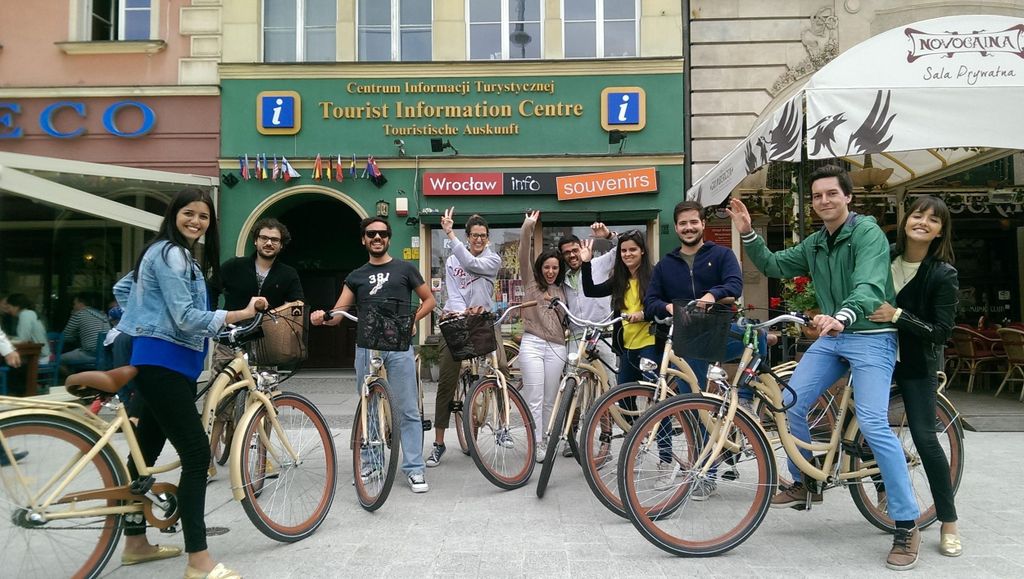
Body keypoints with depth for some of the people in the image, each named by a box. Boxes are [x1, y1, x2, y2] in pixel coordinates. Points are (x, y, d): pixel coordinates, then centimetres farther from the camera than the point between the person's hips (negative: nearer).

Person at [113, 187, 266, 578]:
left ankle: (135, 542, 30)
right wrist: (242, 314, -28)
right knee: (196, 455, -13)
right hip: (162, 363, -11)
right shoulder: (170, 254, -13)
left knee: (146, 452, 17)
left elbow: (122, 288, 27)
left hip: (166, 363, 11)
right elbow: (186, 318, -21)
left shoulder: (180, 254, 18)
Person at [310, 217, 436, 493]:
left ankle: (414, 469, 1)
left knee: (408, 410, -3)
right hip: (366, 346, 3)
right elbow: (337, 314, 6)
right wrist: (321, 317, -16)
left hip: (399, 346, -3)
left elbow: (429, 299, 14)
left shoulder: (405, 269, 9)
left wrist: (413, 319, -3)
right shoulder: (356, 276, 15)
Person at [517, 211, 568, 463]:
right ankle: (536, 445, -2)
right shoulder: (531, 283, 8)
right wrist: (527, 230, -16)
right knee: (534, 399, -6)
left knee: (550, 400, 8)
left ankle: (544, 440, 20)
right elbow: (524, 257, -5)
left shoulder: (560, 292, 19)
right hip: (532, 344, -3)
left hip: (556, 347, 4)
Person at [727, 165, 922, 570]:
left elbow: (868, 286, -28)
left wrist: (841, 317, -48)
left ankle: (907, 526, -5)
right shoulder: (814, 244, 12)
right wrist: (748, 233, 0)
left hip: (871, 338, -7)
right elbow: (774, 266, 15)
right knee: (791, 405, -2)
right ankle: (804, 484, 19)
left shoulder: (868, 232, -12)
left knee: (873, 425, -17)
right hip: (830, 337, 7)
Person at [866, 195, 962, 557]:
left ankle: (949, 524, 7)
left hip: (916, 364, -4)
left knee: (924, 438, -6)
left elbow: (941, 332, -17)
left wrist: (898, 316, -28)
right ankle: (886, 487, 28)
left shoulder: (944, 274, -14)